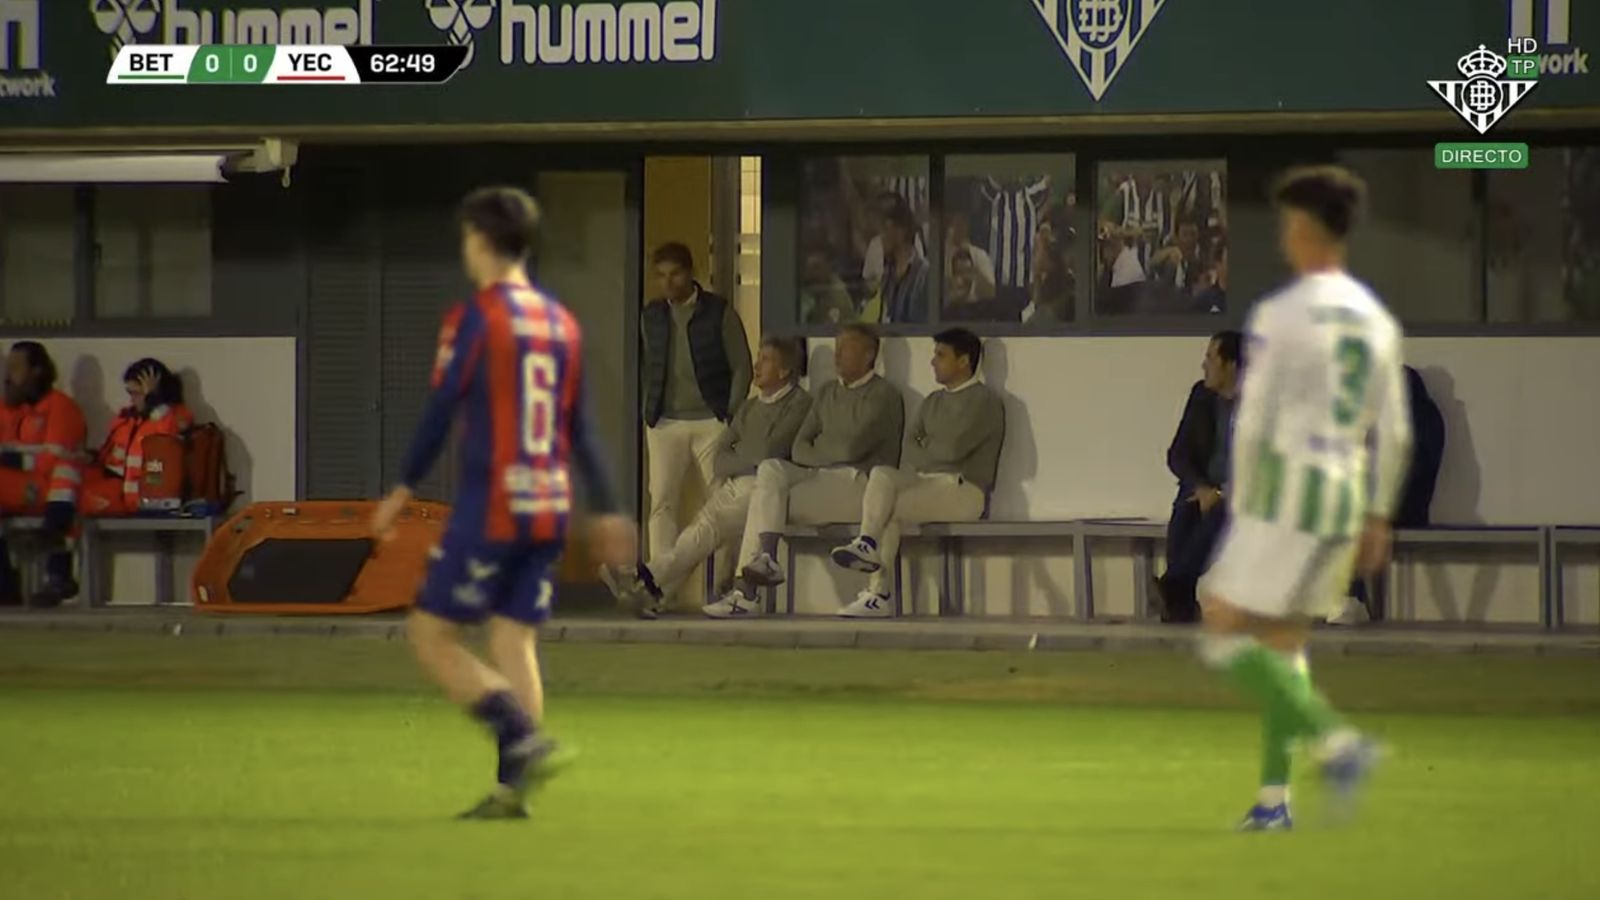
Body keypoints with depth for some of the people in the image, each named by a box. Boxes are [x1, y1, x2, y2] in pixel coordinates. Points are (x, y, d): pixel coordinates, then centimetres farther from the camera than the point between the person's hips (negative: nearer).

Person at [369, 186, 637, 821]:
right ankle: (511, 788, 1)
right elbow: (580, 429, 14)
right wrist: (606, 511, 19)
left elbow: (439, 416, -9)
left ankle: (526, 741, -15)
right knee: (515, 643, 8)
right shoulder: (561, 323, 11)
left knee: (432, 635, -1)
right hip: (548, 508, 7)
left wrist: (403, 491, 0)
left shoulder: (475, 319, -9)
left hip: (489, 508, -7)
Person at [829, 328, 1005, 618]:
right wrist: (933, 450, -8)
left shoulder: (984, 401, 0)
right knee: (881, 474, -24)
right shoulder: (933, 402, 24)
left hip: (962, 489, -7)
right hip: (923, 480, 7)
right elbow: (910, 453, 13)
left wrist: (924, 450, 6)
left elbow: (954, 449, -12)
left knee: (889, 507, -27)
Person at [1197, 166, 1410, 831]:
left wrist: (1242, 506, -4)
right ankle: (1274, 796, 9)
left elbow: (1252, 421, -13)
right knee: (1283, 643, 14)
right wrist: (1377, 516, 17)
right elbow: (1393, 433, 11)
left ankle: (1334, 740, -15)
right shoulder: (1374, 319, 10)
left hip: (1287, 487, -7)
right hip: (1348, 494, 8)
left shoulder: (1282, 314, -12)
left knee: (1225, 634, -3)